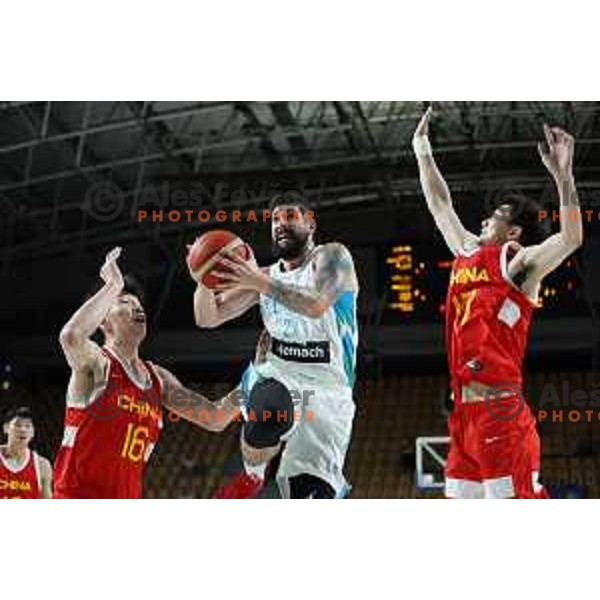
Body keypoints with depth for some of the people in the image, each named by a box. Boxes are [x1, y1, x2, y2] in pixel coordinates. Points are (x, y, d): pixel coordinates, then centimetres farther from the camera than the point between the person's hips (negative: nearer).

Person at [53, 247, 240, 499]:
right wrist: (113, 286, -24)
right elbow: (71, 336, -34)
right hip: (77, 498, -7)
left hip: (125, 505, 7)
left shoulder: (159, 379, 10)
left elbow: (214, 419, 10)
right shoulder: (96, 363, -9)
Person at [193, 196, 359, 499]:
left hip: (327, 391, -2)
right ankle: (251, 476, -4)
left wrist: (260, 281, -28)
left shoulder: (331, 257, -1)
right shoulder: (264, 275, 14)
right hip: (275, 375, 3)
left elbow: (316, 306, -22)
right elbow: (207, 318, 11)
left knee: (310, 494, -14)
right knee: (267, 417, -35)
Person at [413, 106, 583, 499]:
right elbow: (440, 204, 31)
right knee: (460, 496, 9)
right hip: (464, 411, 8)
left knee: (518, 498, -12)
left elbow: (572, 239, -19)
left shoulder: (518, 262, -2)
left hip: (501, 411, -8)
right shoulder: (468, 253, 20)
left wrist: (562, 175, -29)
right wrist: (423, 152, 35)